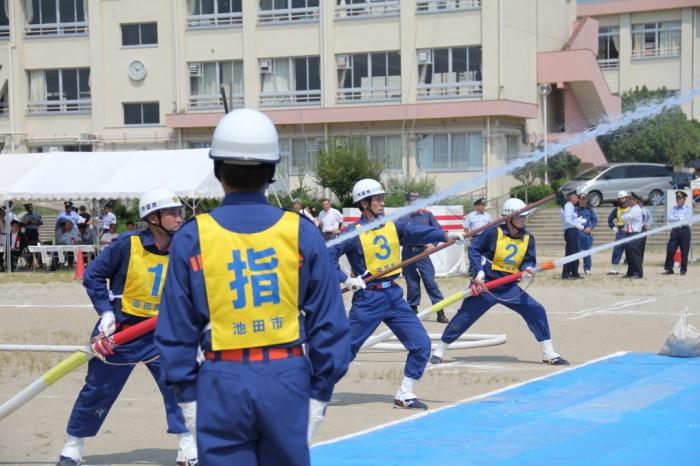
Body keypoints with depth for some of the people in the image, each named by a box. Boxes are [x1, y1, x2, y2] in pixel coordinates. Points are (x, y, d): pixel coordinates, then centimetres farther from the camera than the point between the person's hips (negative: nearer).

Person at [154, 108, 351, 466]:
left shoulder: (192, 238, -2)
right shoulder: (302, 232, -1)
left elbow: (176, 329, 1)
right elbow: (328, 323, 1)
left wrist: (187, 395, 9)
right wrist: (319, 392, 8)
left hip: (222, 384, -1)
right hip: (287, 378, 1)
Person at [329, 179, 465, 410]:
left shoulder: (393, 227, 6)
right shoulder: (354, 232, -9)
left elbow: (419, 233, -8)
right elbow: (328, 256, -13)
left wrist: (446, 234, -23)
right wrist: (346, 279, -20)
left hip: (394, 296, 6)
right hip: (367, 299, -5)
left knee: (421, 344, 1)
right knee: (345, 349, 0)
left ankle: (404, 394, 12)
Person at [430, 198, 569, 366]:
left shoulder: (528, 239, 1)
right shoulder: (494, 233, -13)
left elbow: (529, 261, 7)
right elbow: (474, 249, -7)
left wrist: (527, 269, -17)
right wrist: (478, 273, -16)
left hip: (509, 287, 4)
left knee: (537, 311, -6)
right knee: (465, 316, -2)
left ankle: (549, 354, 3)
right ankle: (438, 351, 12)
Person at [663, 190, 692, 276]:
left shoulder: (688, 208, 3)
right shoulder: (674, 208, 13)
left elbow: (687, 219, -10)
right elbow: (668, 218, 1)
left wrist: (675, 218, -6)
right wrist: (680, 218, -10)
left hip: (684, 230, -3)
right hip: (675, 231, 3)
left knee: (684, 252, 0)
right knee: (670, 250, -4)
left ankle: (683, 269, 10)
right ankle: (669, 269, 3)